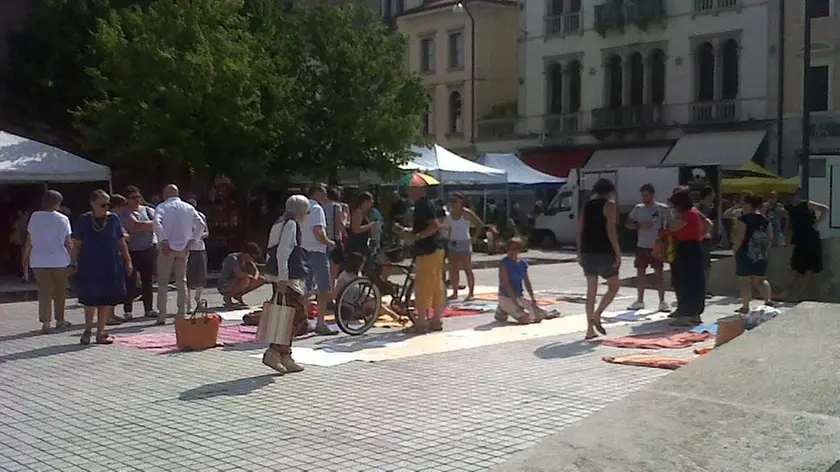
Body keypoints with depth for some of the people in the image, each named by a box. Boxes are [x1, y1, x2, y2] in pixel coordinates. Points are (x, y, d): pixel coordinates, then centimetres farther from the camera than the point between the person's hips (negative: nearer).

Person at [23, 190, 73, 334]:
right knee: (59, 292, 13)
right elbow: (68, 243, -4)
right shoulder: (63, 219, -3)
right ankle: (60, 320, 23)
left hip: (38, 261, 1)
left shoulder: (34, 217, 1)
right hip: (60, 261, -1)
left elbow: (29, 242, 3)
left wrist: (25, 261, 10)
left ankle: (46, 322, -6)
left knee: (44, 292, 4)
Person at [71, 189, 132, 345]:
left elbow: (121, 242, 8)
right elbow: (77, 244, 2)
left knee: (107, 300, 3)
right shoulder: (84, 220, -2)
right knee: (90, 299, 2)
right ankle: (88, 329, 21)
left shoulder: (113, 219, 3)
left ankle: (100, 332, 15)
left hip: (111, 265, 2)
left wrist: (128, 261, 5)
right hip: (89, 265, -2)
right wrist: (74, 263, -4)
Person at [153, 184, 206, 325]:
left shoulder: (162, 207, -2)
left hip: (168, 248, -3)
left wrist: (164, 241, -20)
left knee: (163, 283, 4)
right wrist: (191, 241, 3)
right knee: (182, 282, 10)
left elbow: (157, 222, -21)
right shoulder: (188, 208, 8)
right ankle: (182, 314, 9)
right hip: (183, 249, 3)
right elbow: (201, 225, 2)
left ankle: (162, 316, 3)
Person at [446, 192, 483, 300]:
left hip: (464, 243, -6)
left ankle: (471, 293, 5)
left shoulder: (466, 213, -9)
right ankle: (455, 292, 13)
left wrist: (474, 238, -9)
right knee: (453, 269, 5)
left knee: (467, 269, -1)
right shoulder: (451, 213, 8)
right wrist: (449, 240, 10)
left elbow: (480, 224, -7)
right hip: (453, 243, 6)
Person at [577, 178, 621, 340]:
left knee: (591, 290, 9)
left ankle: (590, 329, 6)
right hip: (604, 251, -6)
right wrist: (618, 252, -12)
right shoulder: (609, 204, -4)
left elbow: (580, 230, 13)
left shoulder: (587, 205, 14)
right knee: (613, 286, 9)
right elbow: (610, 230, -14)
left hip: (587, 252, 6)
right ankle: (597, 315, -10)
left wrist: (580, 252, 17)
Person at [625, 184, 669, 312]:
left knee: (658, 272, -3)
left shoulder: (662, 208, -5)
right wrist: (639, 225, -11)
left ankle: (662, 302, 2)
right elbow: (628, 223, 8)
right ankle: (639, 301, 17)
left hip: (656, 246, -4)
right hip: (641, 246, 4)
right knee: (640, 272, 8)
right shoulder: (638, 208, 7)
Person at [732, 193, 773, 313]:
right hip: (761, 255, 5)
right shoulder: (765, 220, 7)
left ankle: (745, 307, 5)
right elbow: (770, 238, 8)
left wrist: (734, 250, -5)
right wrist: (765, 250, 18)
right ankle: (768, 300, -1)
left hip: (746, 253, -5)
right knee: (760, 280, 16)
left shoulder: (744, 219, -12)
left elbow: (739, 237, -17)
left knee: (746, 281, 2)